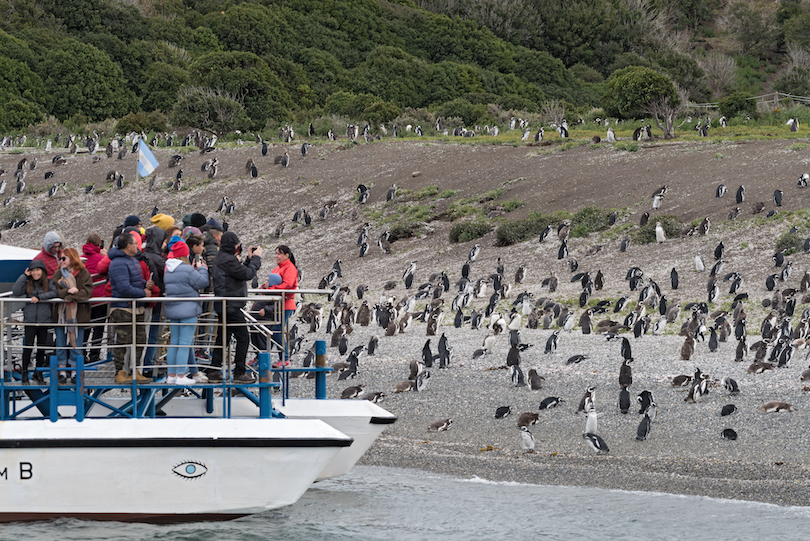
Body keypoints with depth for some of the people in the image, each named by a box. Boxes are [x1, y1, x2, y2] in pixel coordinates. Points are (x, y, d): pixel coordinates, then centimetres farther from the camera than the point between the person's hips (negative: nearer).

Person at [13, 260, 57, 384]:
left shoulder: (48, 283, 2)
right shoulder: (27, 283, 3)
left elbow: (54, 293, -14)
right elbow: (15, 292, -11)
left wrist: (39, 297, -20)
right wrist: (24, 276, -8)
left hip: (44, 321, 1)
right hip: (30, 321, -1)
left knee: (41, 349, 8)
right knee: (28, 347, -4)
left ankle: (39, 373, 21)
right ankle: (24, 372, 10)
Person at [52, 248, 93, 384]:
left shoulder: (84, 274, 0)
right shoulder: (58, 274, 9)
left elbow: (87, 291, -12)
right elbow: (53, 291, -4)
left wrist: (70, 297, -18)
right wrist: (68, 291, -20)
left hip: (78, 314, -2)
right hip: (61, 314, 2)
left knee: (76, 344, 2)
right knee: (60, 344, 4)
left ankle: (76, 373, 10)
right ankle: (62, 372, 12)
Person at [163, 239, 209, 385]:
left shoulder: (168, 270, 9)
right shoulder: (187, 270, -15)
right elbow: (202, 282, -9)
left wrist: (194, 270, 14)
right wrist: (202, 269, 7)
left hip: (172, 310, 8)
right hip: (188, 310, -8)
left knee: (174, 342, 12)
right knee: (185, 343, -5)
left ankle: (171, 375, 12)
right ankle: (181, 376, -7)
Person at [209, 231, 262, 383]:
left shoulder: (221, 257, 15)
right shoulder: (228, 260, -18)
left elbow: (242, 272, 19)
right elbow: (247, 274, -17)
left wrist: (249, 259, 11)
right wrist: (256, 258, -4)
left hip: (223, 306, 11)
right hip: (231, 306, -11)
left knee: (222, 338, 13)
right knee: (243, 338, -5)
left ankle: (214, 371, 15)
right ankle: (239, 373, -4)